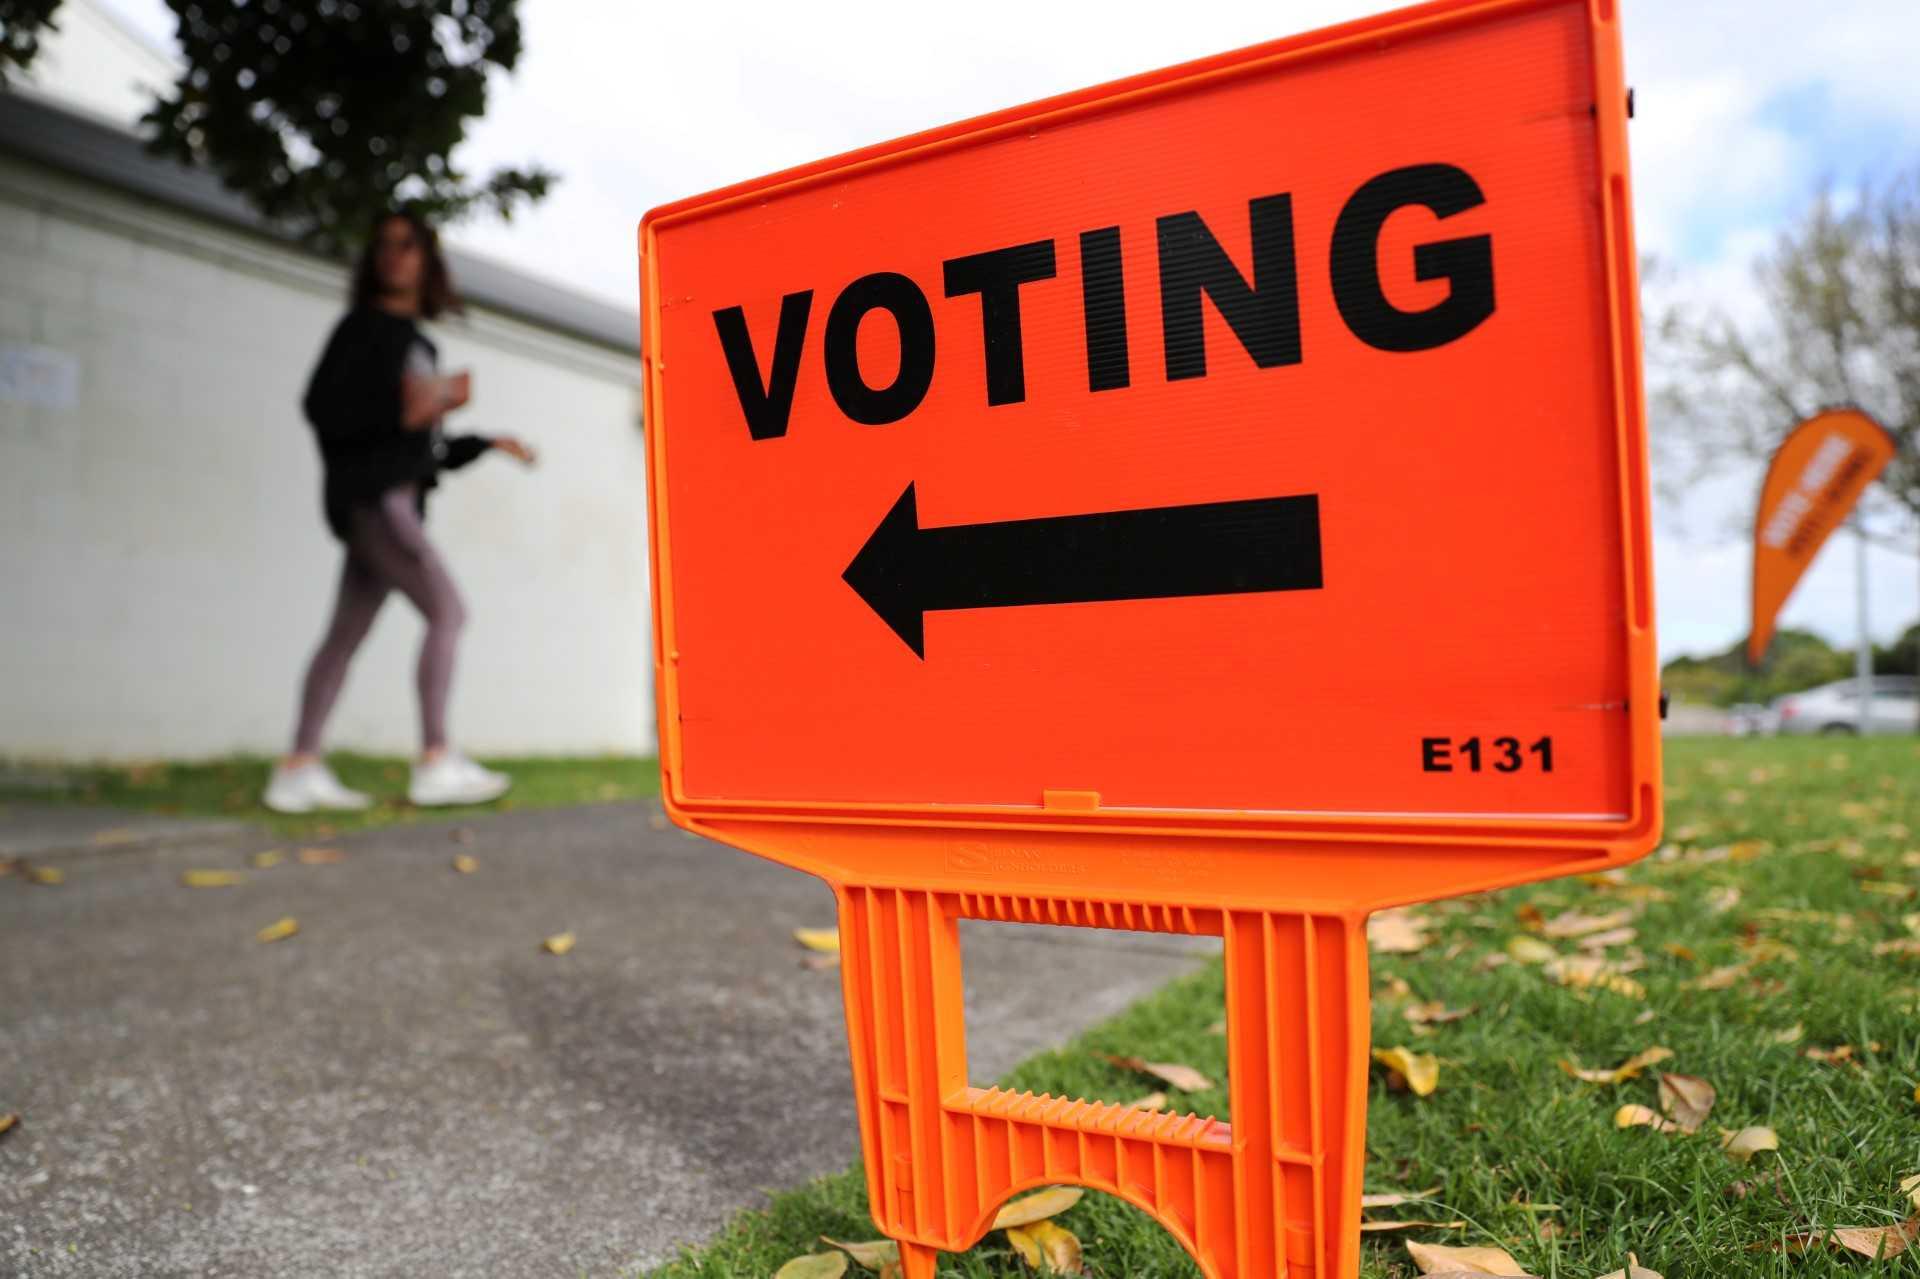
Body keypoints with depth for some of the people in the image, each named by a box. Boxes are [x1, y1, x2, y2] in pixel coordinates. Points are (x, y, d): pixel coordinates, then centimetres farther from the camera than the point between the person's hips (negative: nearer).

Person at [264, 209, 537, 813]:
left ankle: (299, 770, 6)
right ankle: (436, 762, -18)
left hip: (397, 497, 8)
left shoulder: (418, 344, 23)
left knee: (346, 635, 4)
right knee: (447, 610, -16)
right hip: (369, 490, -8)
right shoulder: (363, 326, 1)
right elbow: (321, 405, -11)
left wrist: (486, 443, 20)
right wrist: (403, 411, -19)